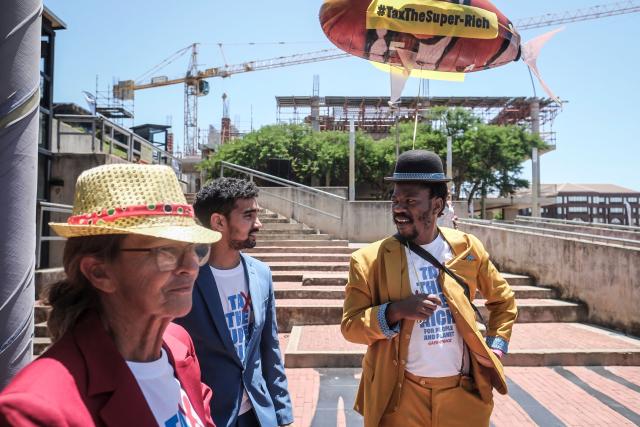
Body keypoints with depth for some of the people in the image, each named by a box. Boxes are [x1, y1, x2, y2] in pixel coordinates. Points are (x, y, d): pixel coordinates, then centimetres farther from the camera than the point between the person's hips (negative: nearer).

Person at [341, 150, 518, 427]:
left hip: (465, 393, 2)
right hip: (400, 397, -2)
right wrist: (394, 311, -23)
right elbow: (350, 325, -8)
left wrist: (496, 347, 3)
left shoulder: (466, 248, -1)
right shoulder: (369, 259, -9)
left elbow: (503, 299, 13)